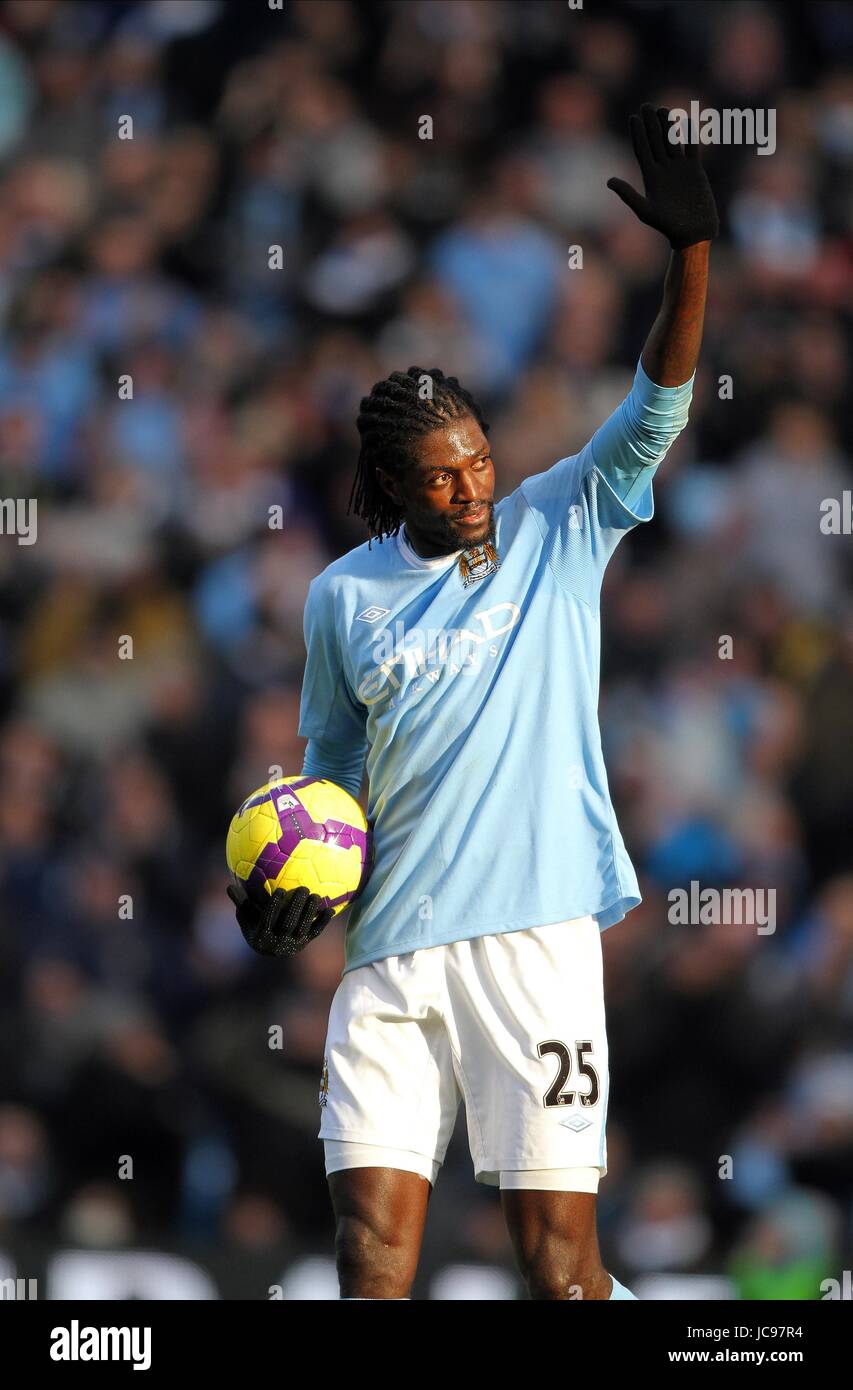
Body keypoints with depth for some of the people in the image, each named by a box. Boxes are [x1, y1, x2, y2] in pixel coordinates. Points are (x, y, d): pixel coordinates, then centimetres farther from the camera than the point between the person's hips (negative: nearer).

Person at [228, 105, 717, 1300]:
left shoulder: (558, 530, 5)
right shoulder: (344, 597, 9)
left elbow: (655, 409, -5)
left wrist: (692, 250, -18)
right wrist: (300, 872, 2)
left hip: (534, 933, -2)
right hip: (390, 947, 2)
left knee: (558, 1254, -4)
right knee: (373, 1245, -4)